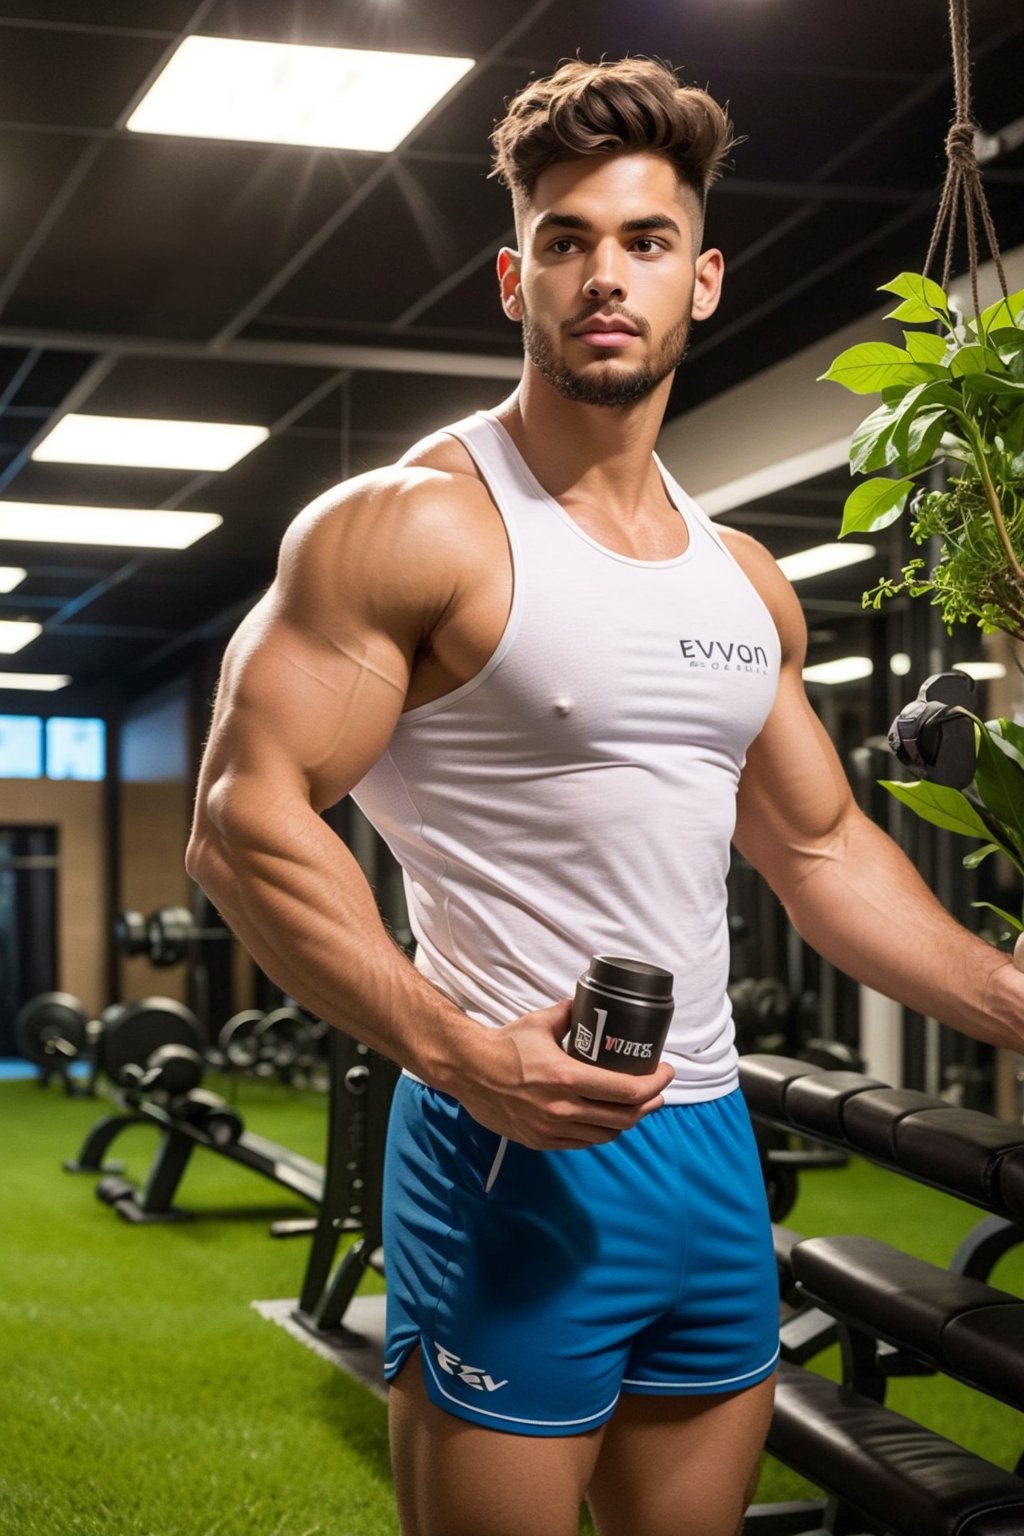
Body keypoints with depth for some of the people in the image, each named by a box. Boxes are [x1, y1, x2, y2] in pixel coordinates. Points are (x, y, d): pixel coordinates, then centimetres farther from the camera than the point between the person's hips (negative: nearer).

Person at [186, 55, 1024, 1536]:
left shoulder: (746, 579, 13)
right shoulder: (414, 527, -9)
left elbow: (821, 846, 22)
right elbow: (247, 821, -15)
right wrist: (452, 1047, -25)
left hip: (711, 1141, 7)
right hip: (514, 1143, -7)